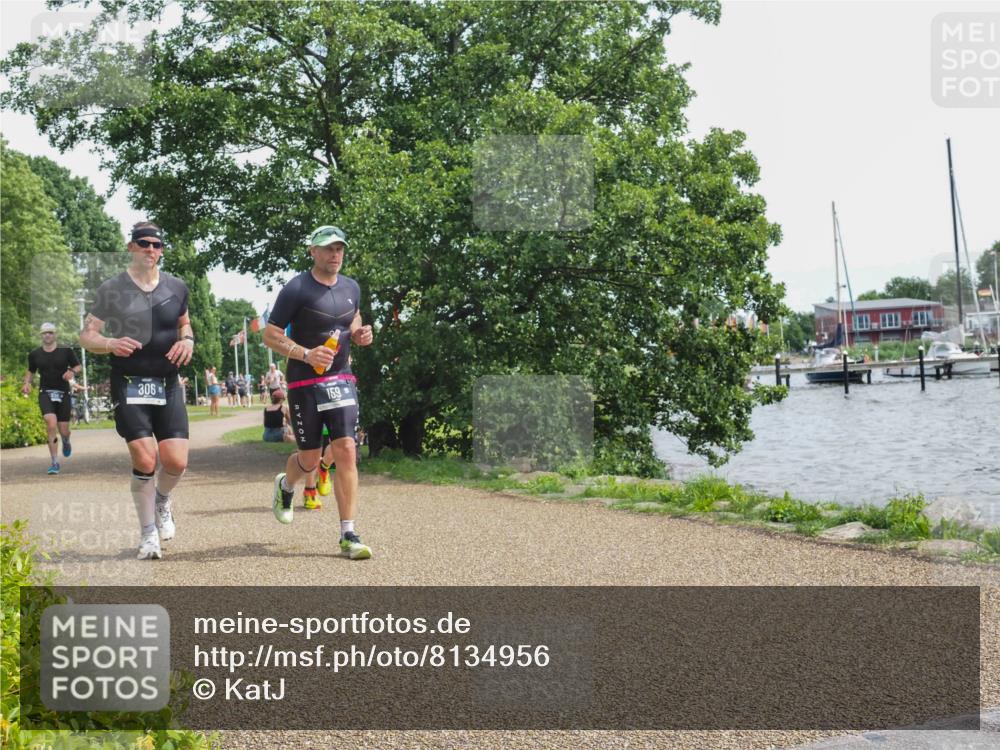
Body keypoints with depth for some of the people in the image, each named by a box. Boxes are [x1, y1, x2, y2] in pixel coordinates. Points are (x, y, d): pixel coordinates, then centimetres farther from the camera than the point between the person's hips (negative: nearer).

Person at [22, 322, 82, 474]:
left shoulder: (66, 351, 0)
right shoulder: (34, 354, 6)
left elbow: (78, 366, 9)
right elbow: (30, 371, 20)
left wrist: (72, 372, -14)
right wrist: (27, 383, 1)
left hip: (63, 393, 0)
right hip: (45, 394, 0)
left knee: (63, 431, 3)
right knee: (51, 424, -23)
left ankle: (66, 442, 44)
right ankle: (53, 462, -16)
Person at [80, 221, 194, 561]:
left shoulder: (176, 287, 7)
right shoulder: (112, 289, -2)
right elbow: (87, 335, 2)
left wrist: (187, 341, 1)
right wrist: (111, 344, -20)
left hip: (167, 384, 3)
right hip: (129, 385, -3)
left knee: (176, 462, -7)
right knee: (144, 460, -13)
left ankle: (161, 501, 29)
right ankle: (148, 532, 9)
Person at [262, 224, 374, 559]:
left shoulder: (351, 288, 8)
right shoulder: (296, 289, -9)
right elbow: (270, 334, -8)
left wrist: (358, 334, 3)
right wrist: (306, 354, -23)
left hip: (341, 379, 4)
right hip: (305, 383, -4)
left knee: (345, 450, -9)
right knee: (310, 458, 3)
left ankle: (348, 536, -6)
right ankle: (285, 485, 42)